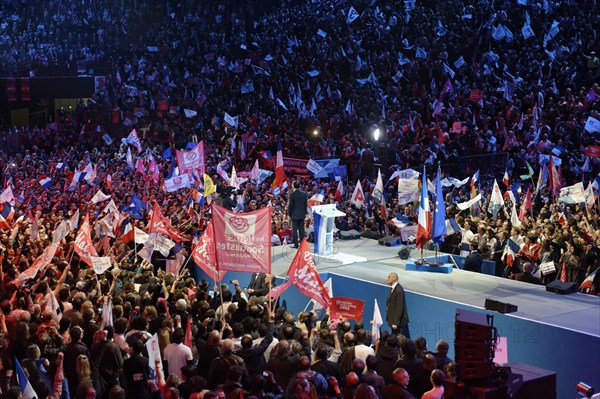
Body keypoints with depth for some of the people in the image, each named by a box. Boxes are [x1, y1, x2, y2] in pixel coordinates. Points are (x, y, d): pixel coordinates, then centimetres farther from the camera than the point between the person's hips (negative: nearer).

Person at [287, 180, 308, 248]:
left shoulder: (292, 194, -14)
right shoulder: (304, 194, 2)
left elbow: (290, 205, -11)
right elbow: (306, 204, 7)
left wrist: (289, 214, 0)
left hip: (294, 215, -5)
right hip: (302, 215, 5)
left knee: (294, 230, 1)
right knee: (301, 229, 10)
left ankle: (296, 244, 1)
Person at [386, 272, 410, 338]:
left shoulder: (399, 290, -20)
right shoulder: (393, 289, 10)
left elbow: (399, 308, -23)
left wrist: (395, 323, -24)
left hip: (400, 322, -10)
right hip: (394, 320, 10)